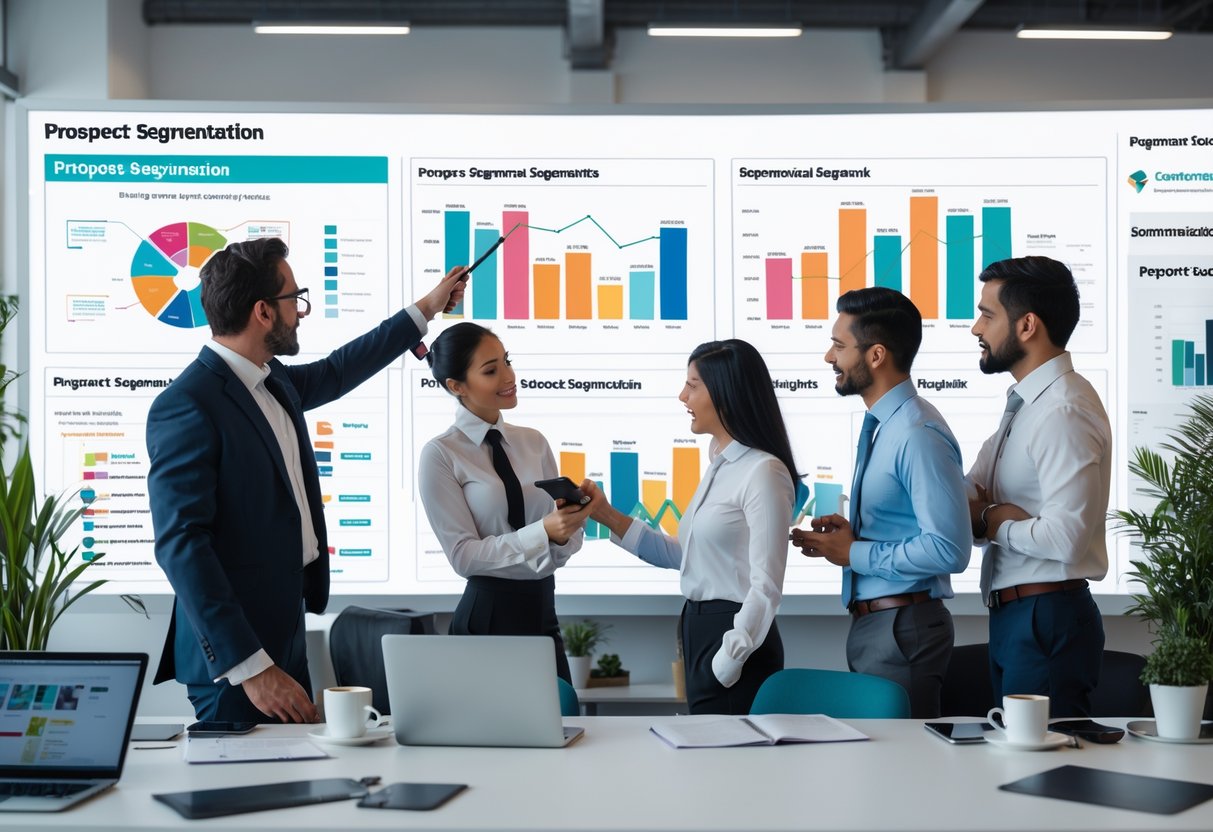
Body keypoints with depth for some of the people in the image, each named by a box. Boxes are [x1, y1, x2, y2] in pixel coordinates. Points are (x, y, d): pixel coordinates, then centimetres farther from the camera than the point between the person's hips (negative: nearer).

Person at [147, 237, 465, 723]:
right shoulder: (186, 407, -19)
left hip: (285, 631, 9)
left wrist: (426, 309, 37)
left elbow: (335, 372, 30)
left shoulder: (273, 381, 8)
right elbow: (181, 545, -23)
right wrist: (251, 668, -26)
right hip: (235, 653, -9)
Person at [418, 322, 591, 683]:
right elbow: (463, 555, -12)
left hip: (543, 613, 5)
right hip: (488, 616, -4)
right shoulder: (440, 455, -6)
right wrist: (543, 531, -22)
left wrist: (569, 523, -16)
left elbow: (563, 544, 7)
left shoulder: (534, 443, 8)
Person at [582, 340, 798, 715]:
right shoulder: (720, 466, 11)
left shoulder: (763, 472, -16)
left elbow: (765, 588, -19)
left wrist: (726, 665, -19)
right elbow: (683, 555, 14)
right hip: (699, 628, 9)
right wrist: (608, 516, 10)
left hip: (735, 638, -9)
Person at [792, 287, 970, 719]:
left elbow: (948, 549, -24)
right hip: (870, 621, 10)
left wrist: (855, 553, -15)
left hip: (903, 629, -9)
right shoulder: (880, 425, 12)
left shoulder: (919, 435, -19)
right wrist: (846, 533, 5)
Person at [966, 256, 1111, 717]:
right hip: (1012, 618, 10)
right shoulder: (1025, 403, 14)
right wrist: (995, 513, -12)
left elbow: (1065, 538, -26)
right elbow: (964, 499, 10)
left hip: (1048, 621, -10)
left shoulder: (1063, 412, -18)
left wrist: (989, 520, -11)